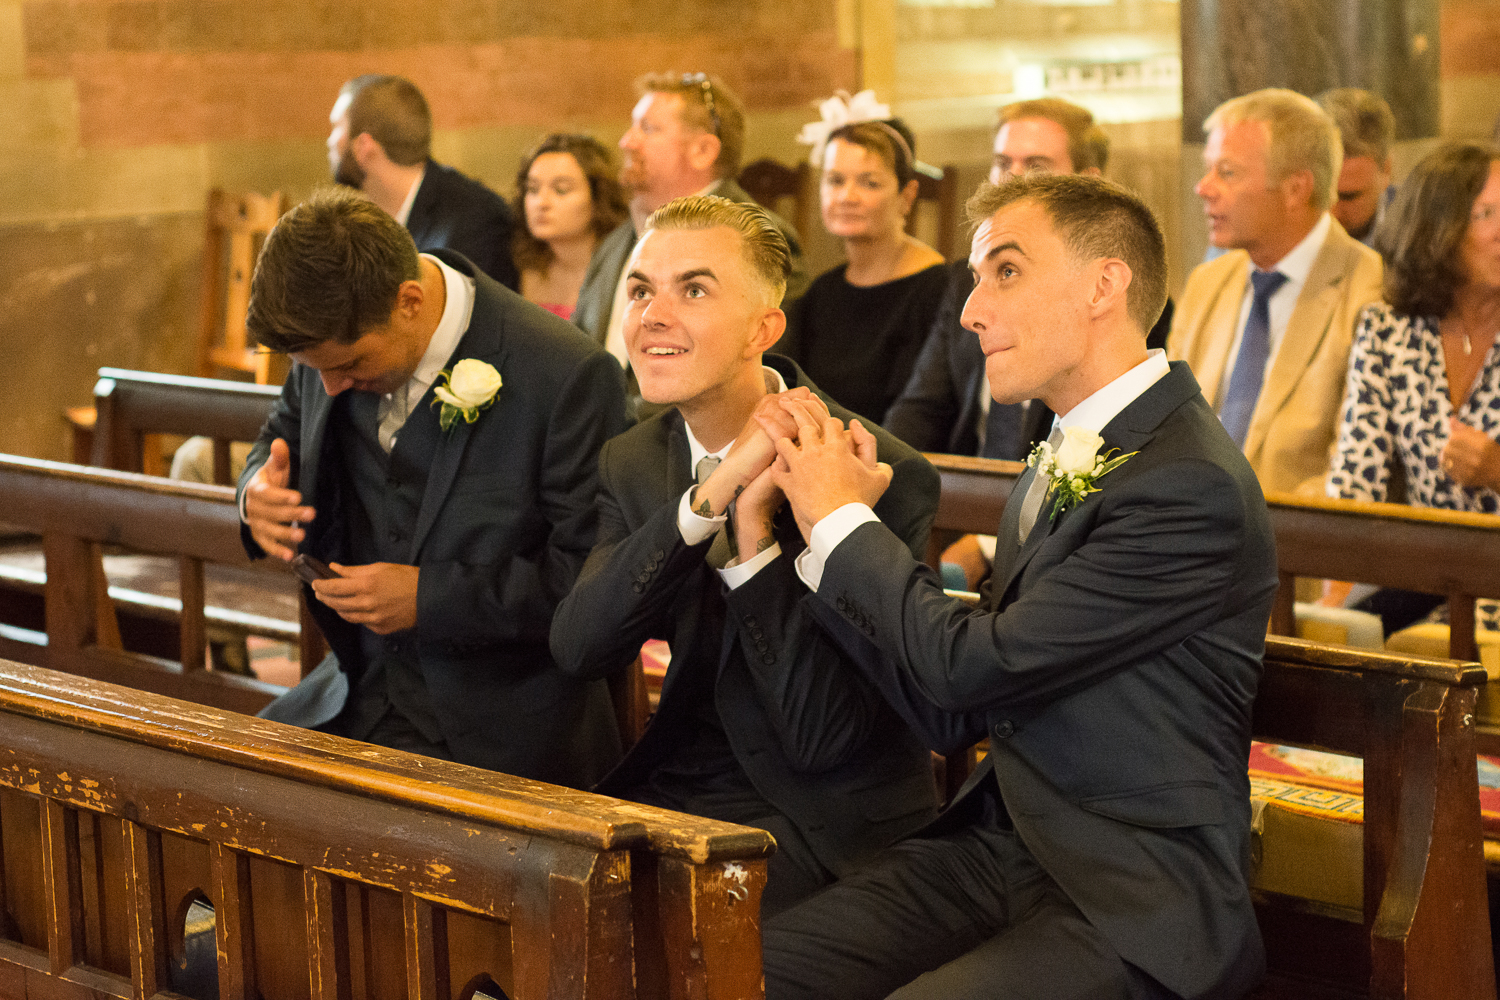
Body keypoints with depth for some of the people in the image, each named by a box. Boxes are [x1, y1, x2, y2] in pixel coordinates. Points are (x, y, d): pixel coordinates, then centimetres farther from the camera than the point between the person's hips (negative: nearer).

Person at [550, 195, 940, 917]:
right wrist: (708, 499, -25)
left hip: (828, 822, -6)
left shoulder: (884, 476, -17)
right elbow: (577, 648, -14)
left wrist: (754, 537, -26)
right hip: (675, 787, 6)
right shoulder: (632, 463, 4)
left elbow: (826, 736, -19)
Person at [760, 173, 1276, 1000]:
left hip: (1130, 908, -8)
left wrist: (842, 518, -4)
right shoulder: (1064, 466, 13)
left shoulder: (1192, 488, -17)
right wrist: (836, 528, 1)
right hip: (995, 852, 8)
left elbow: (970, 666, -18)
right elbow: (952, 717, 10)